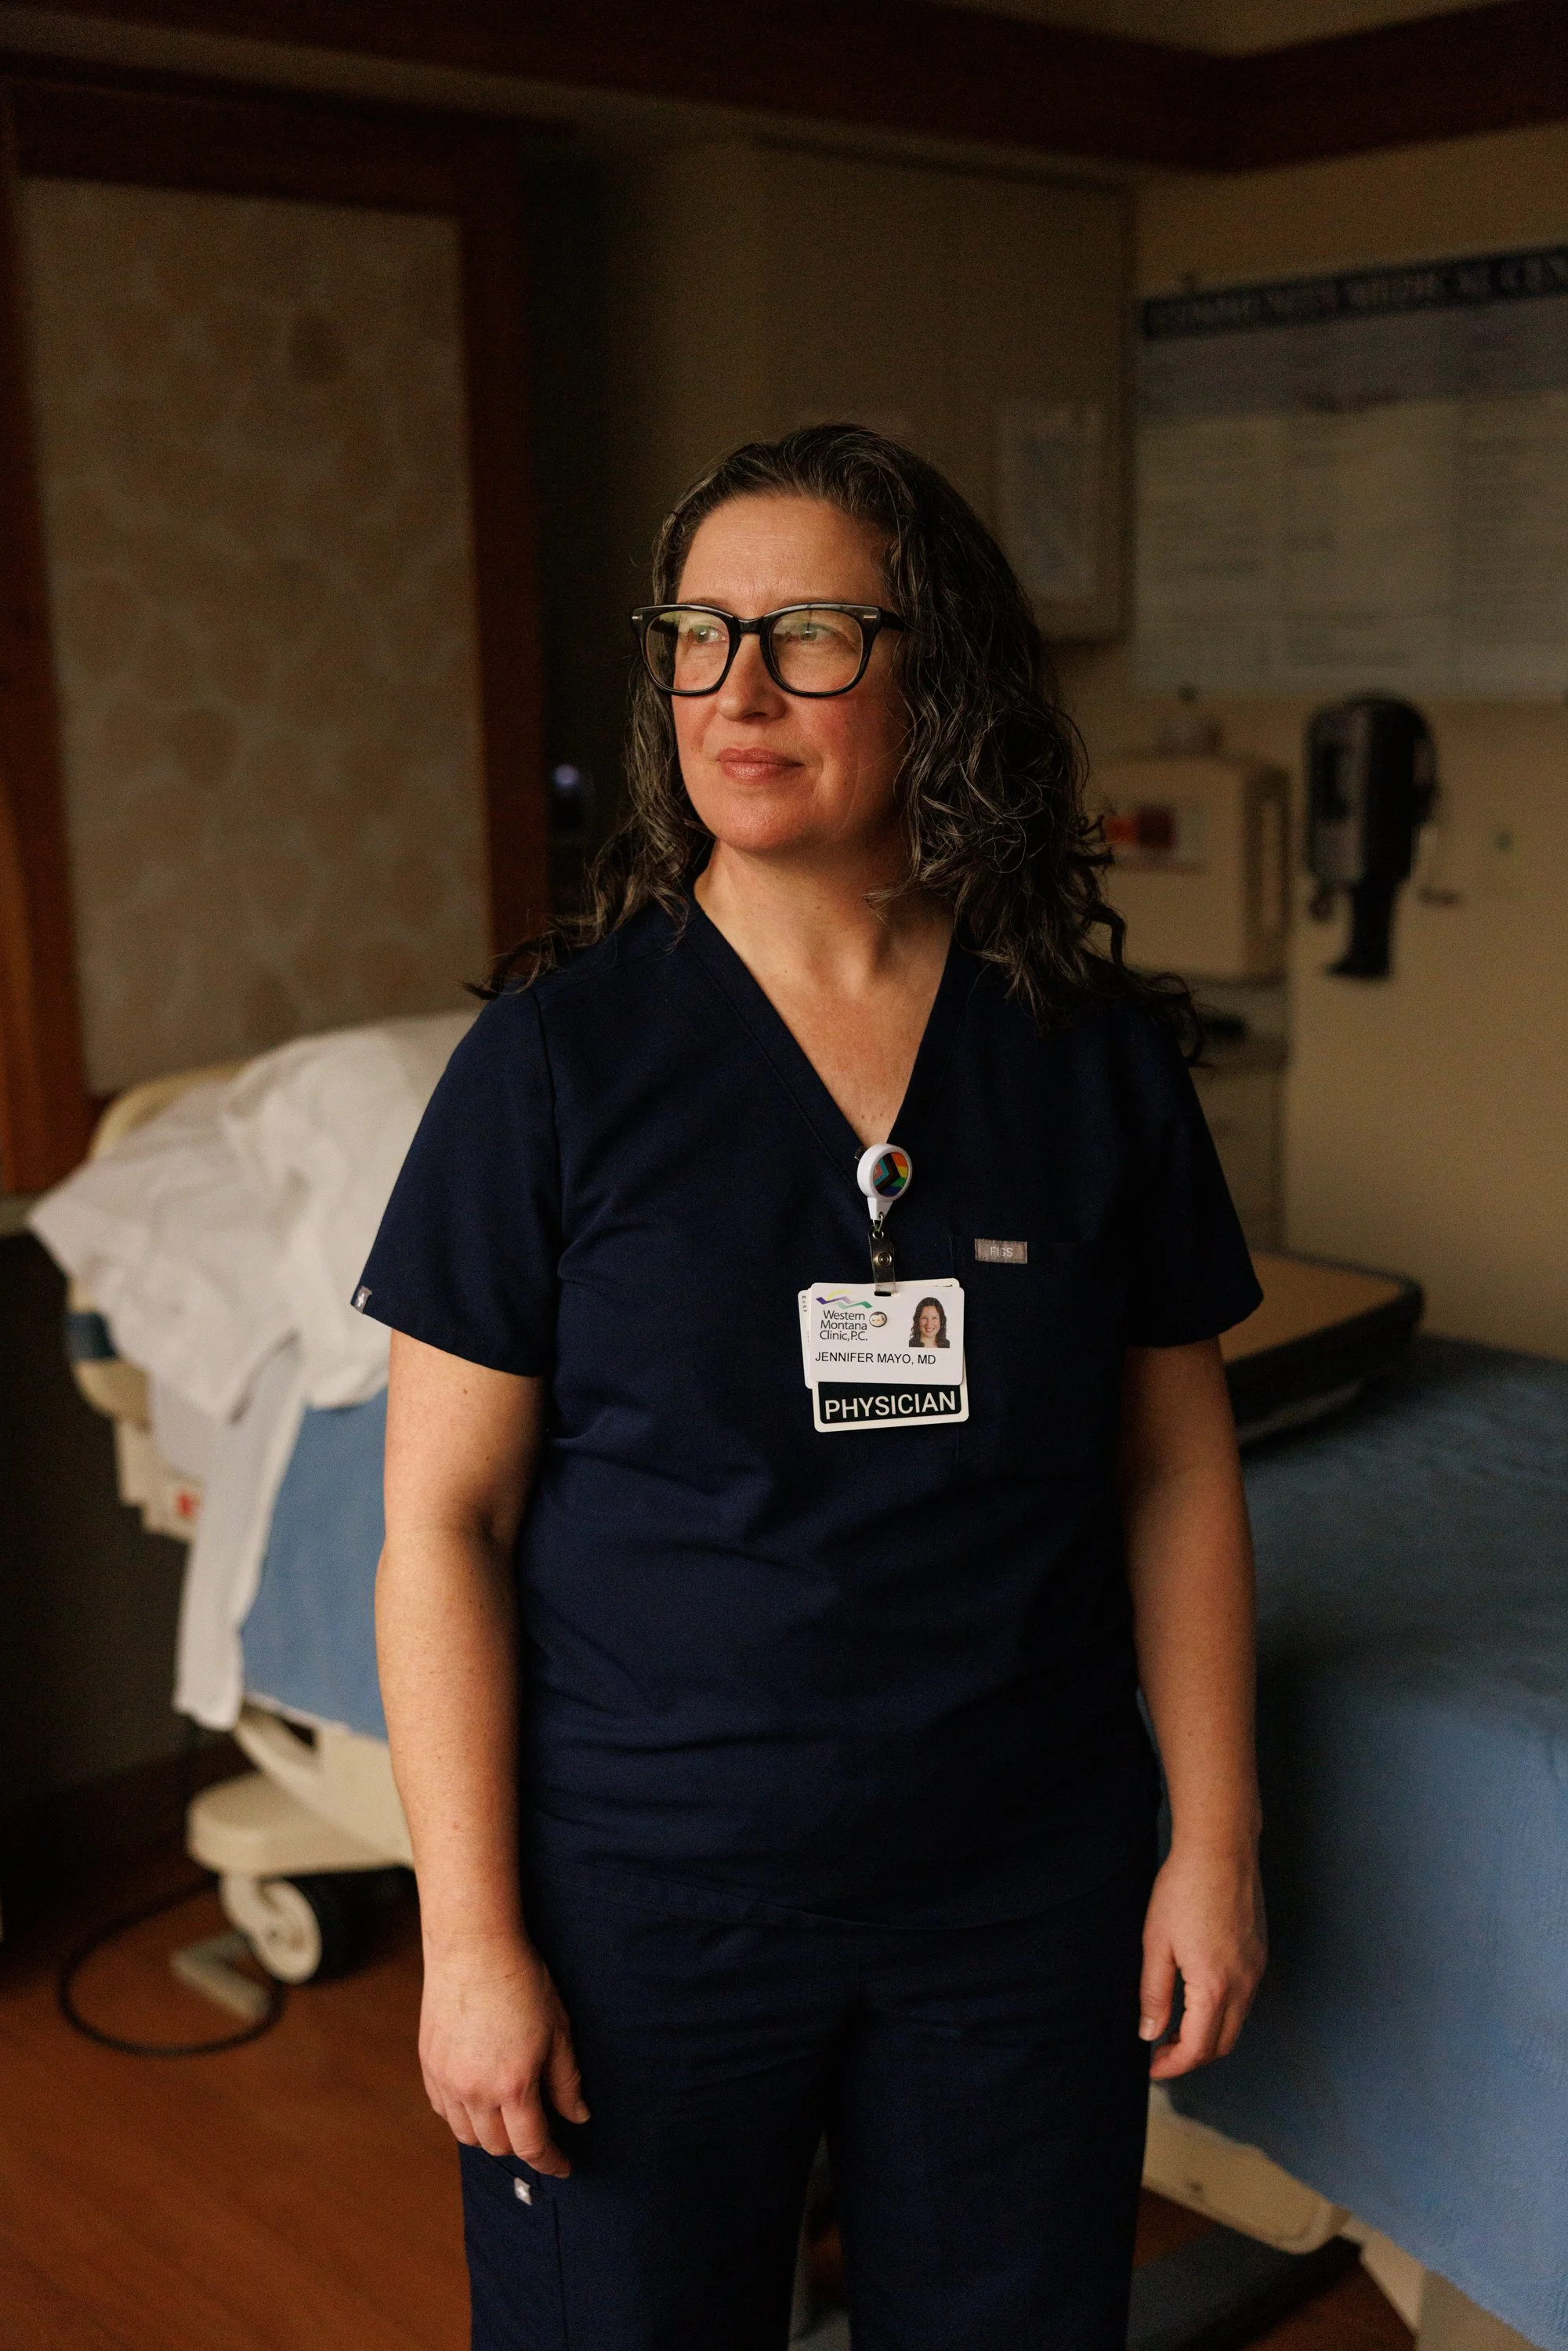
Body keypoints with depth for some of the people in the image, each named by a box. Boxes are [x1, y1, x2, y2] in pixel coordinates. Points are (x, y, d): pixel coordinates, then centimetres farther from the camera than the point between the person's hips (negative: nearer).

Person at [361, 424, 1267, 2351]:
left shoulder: (1098, 1052, -3)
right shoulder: (558, 1052, -11)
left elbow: (1177, 1471, 3)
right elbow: (442, 1519, -9)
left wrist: (1214, 1842, 3)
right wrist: (469, 1936, -10)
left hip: (1022, 1900, 2)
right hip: (644, 1900, -2)